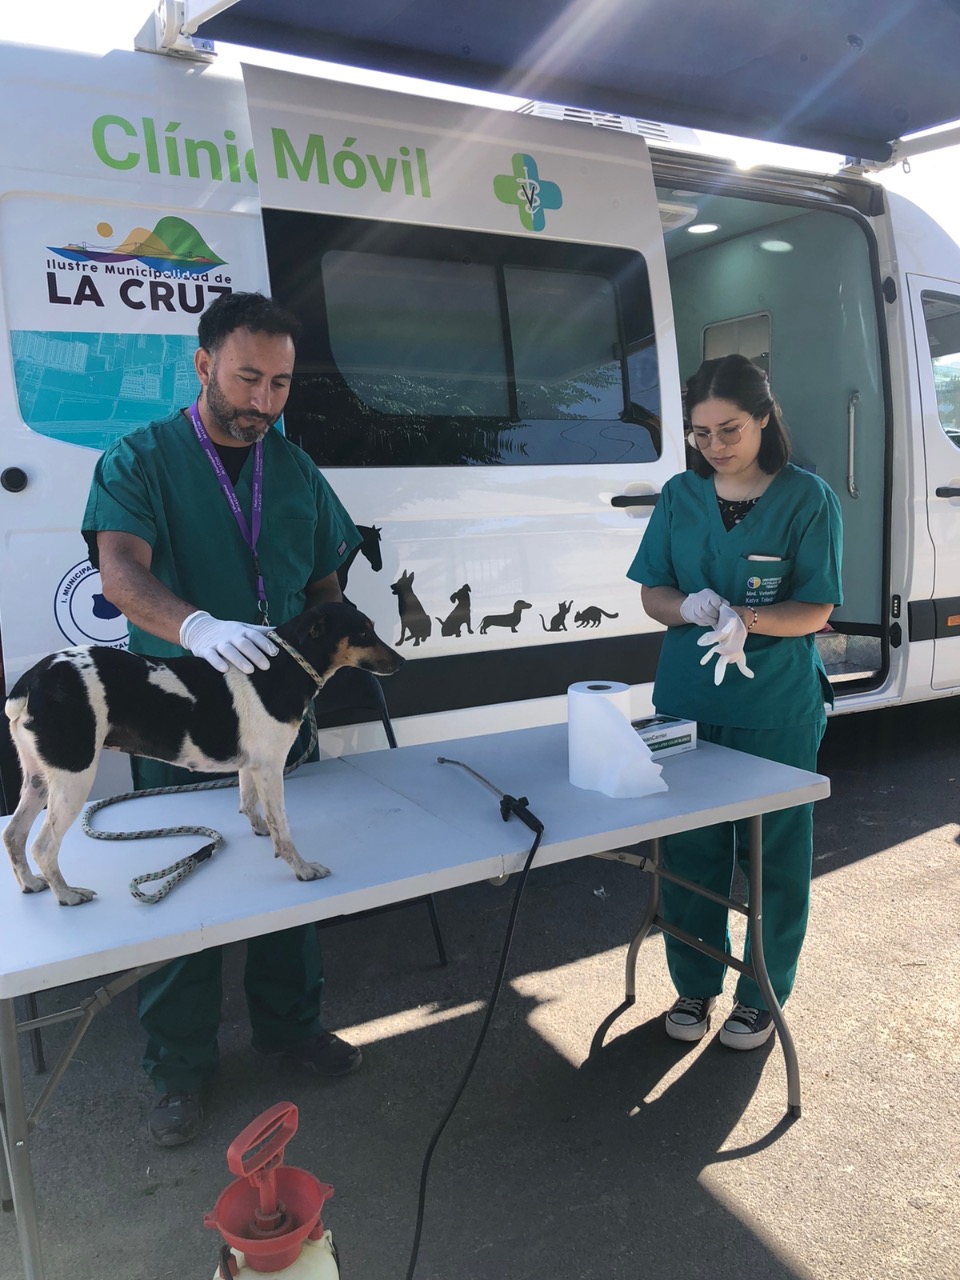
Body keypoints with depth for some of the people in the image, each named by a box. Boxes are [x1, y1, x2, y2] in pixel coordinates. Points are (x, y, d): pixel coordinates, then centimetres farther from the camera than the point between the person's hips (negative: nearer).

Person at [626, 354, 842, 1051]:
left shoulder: (807, 497, -6)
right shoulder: (680, 495, 4)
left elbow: (816, 610, -8)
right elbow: (653, 593, 4)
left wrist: (745, 619, -27)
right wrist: (696, 610, -18)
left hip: (778, 712, -3)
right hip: (687, 704, 3)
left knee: (774, 853, 9)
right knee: (689, 848, 10)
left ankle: (763, 995, 30)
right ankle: (696, 984, 31)